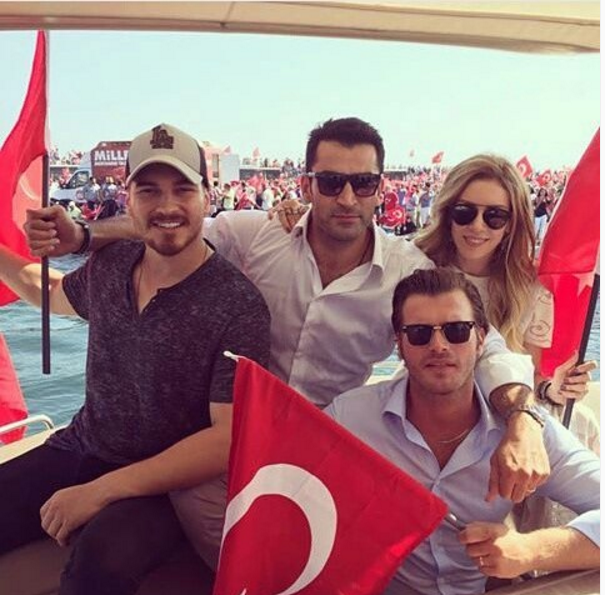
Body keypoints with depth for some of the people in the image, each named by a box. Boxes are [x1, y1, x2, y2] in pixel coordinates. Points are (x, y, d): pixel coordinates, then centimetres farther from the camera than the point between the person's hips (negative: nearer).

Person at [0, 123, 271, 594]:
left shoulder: (238, 305, -19)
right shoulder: (109, 265, 0)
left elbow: (229, 441, -20)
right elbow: (54, 293, 25)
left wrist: (103, 490, -22)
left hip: (161, 484, -6)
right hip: (75, 449, 7)